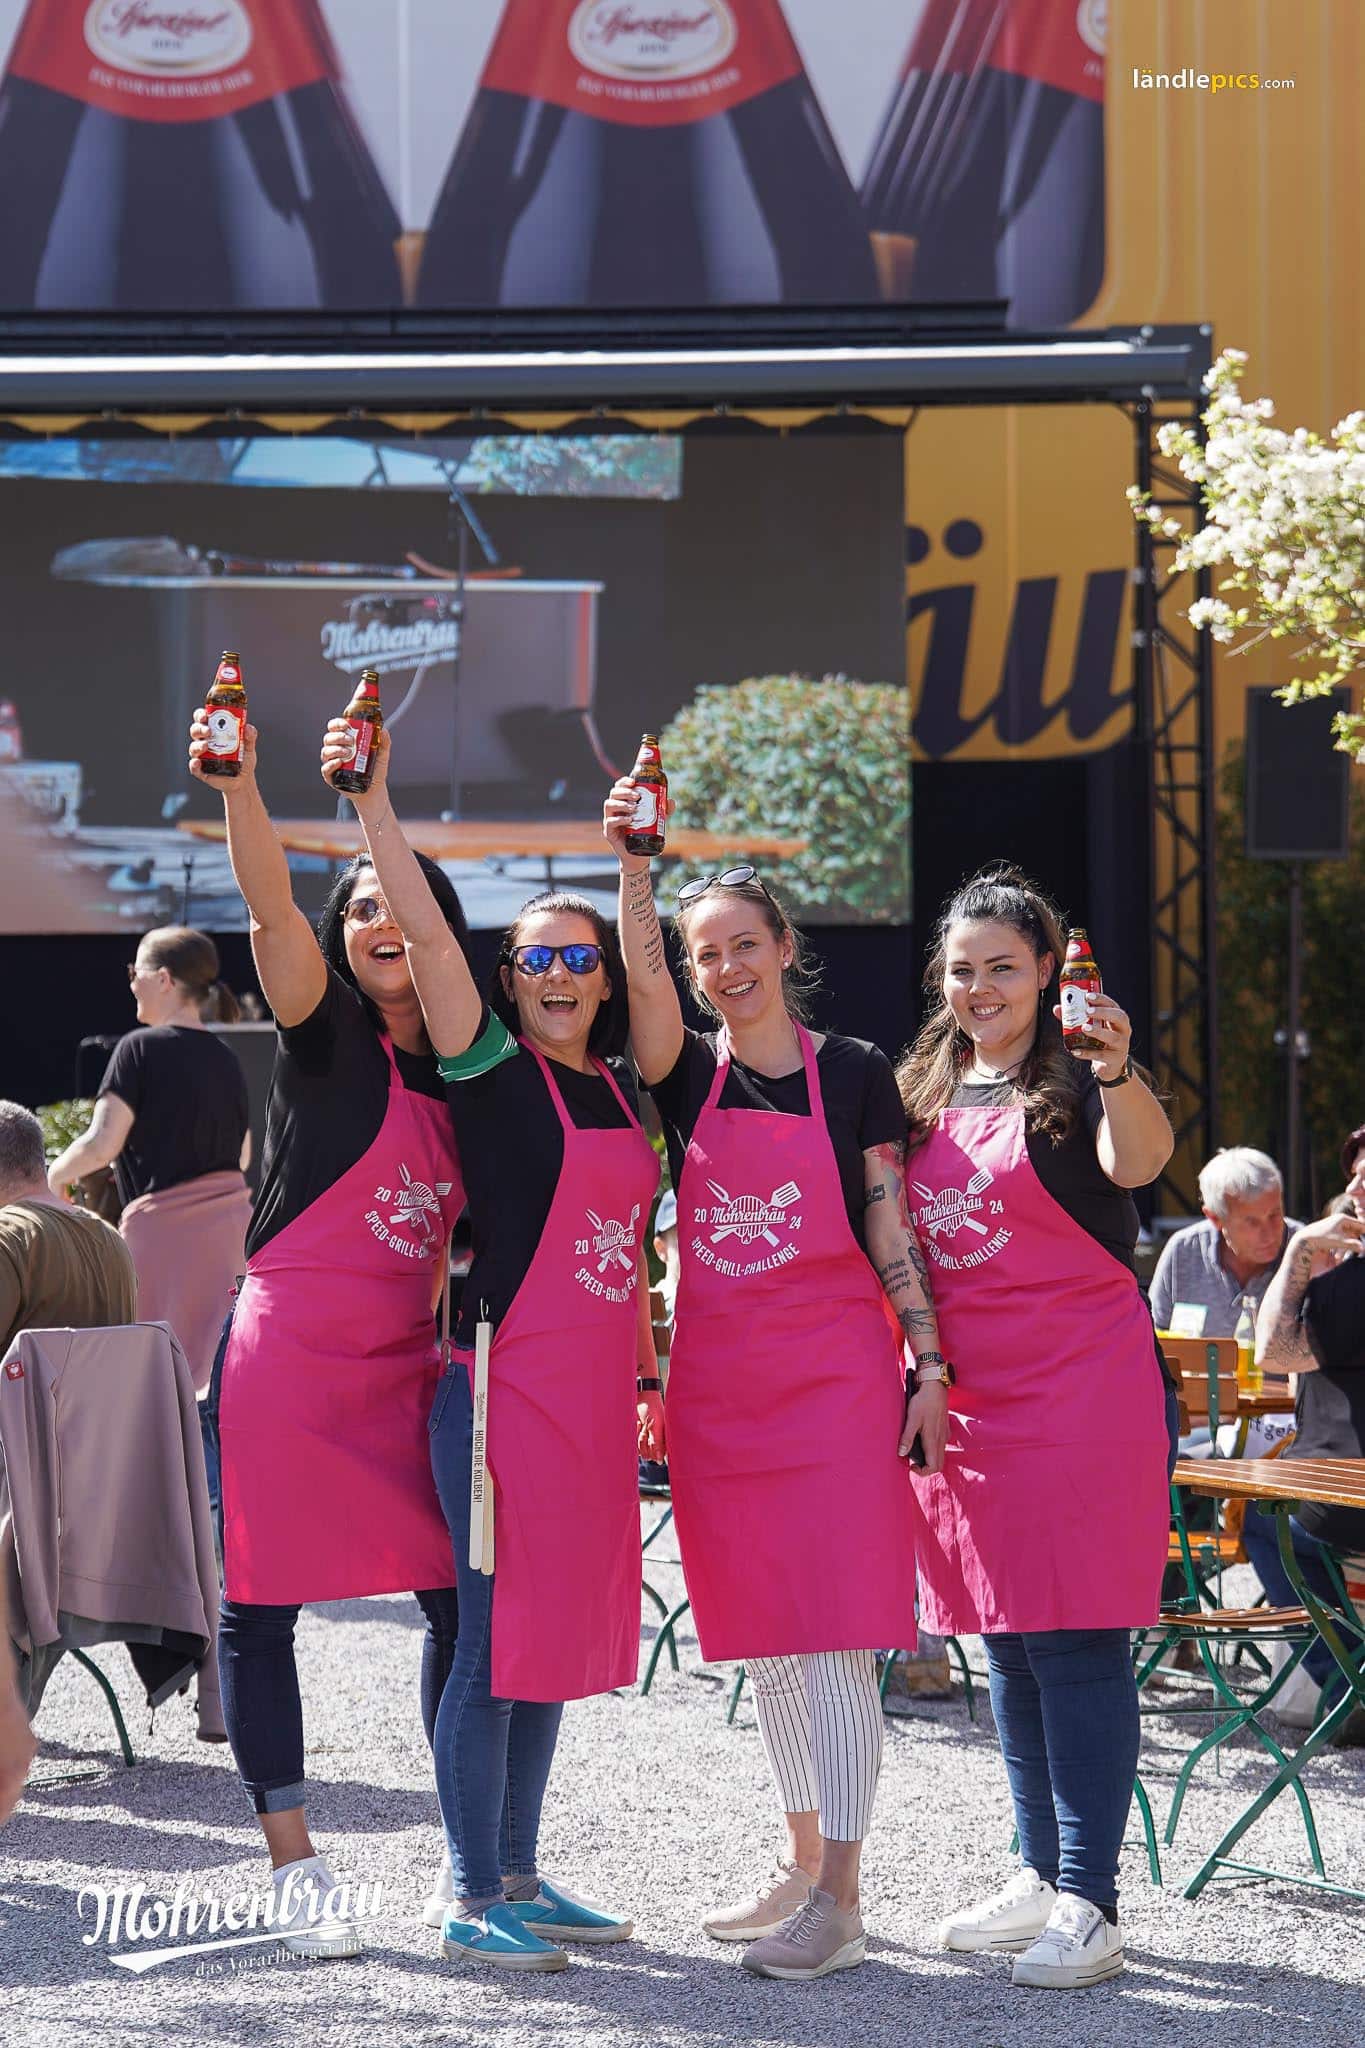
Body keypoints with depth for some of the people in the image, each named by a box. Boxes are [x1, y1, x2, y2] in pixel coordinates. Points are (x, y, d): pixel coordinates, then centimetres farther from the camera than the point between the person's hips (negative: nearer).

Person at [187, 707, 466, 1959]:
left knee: (461, 1598, 1)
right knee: (262, 1608, -1)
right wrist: (238, 787, -36)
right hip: (287, 1354, -4)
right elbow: (272, 910, -22)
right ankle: (295, 1871, 8)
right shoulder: (326, 1034, -4)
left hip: (405, 1369, 4)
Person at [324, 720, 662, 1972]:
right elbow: (424, 931, -17)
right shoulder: (492, 1067, -4)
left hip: (599, 1390, 7)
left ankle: (519, 1877, 20)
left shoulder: (621, 1089, 14)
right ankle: (474, 1900, 1)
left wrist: (651, 1372, 19)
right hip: (508, 1382, -7)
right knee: (498, 1634, -5)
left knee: (560, 1633, 11)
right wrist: (374, 802, -24)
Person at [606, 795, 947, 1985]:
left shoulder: (854, 1075, 2)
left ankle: (839, 1900, -11)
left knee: (835, 1634, -9)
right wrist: (633, 863, -24)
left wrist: (929, 1364, -5)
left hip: (836, 1372, -4)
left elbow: (893, 1236, 2)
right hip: (718, 1380, 4)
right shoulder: (688, 1076, 8)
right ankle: (802, 1859, 22)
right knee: (761, 1636, 10)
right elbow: (645, 982, -12)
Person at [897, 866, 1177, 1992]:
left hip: (1081, 1384, -7)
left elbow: (1139, 1159, -29)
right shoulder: (927, 1093, 12)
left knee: (1075, 1636, -8)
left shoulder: (1074, 1083, -7)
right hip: (965, 1391, 7)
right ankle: (1041, 1877, 23)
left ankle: (1091, 1902, -5)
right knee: (1006, 1641, 12)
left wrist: (1117, 1071, -48)